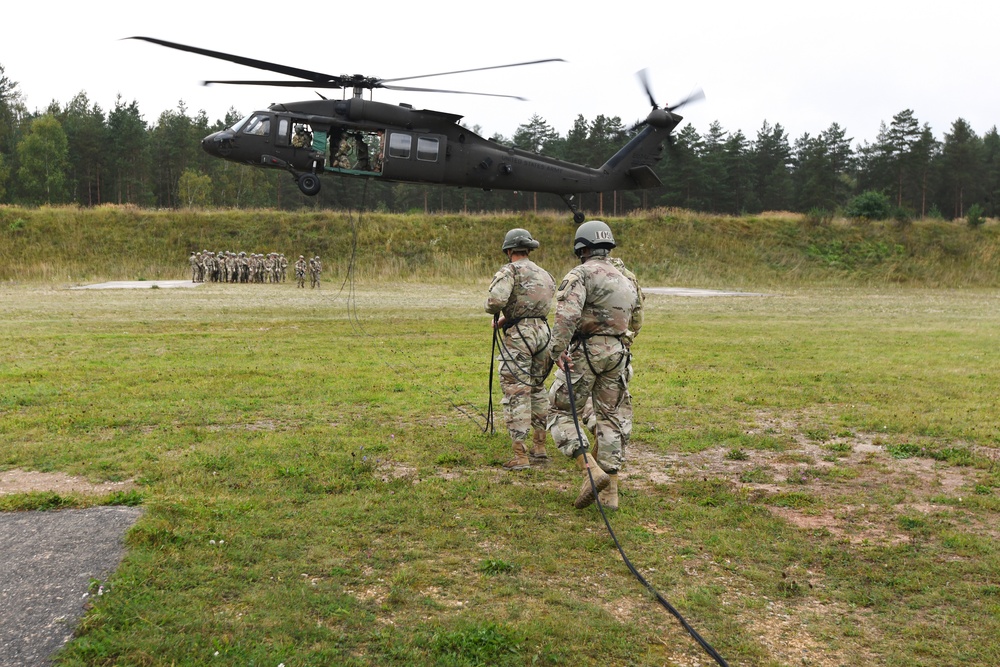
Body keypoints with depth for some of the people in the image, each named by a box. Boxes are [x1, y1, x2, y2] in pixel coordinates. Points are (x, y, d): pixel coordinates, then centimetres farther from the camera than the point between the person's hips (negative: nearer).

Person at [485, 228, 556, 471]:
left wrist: (497, 313, 2)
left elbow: (495, 301, -21)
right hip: (542, 331, 7)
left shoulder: (510, 271, -7)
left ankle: (520, 455, -5)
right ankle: (540, 447, 25)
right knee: (537, 389, 20)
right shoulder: (546, 275, 16)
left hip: (518, 335, -7)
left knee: (516, 394, -4)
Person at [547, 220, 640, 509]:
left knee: (561, 413, 1)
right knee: (610, 418, 12)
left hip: (585, 351, -7)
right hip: (617, 353, 7)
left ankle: (592, 471, -17)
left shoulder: (581, 274, -7)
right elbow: (636, 324, 27)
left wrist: (557, 350, -27)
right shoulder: (625, 280, 17)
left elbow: (567, 313, -24)